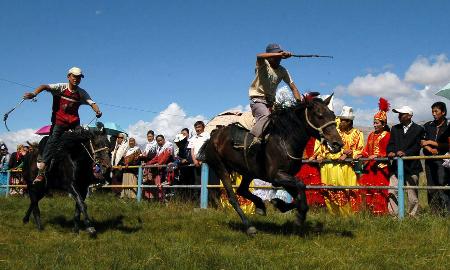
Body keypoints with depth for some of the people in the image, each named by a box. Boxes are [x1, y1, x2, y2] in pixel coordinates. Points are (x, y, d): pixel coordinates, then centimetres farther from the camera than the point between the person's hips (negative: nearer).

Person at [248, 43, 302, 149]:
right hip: (257, 98, -6)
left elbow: (293, 87, 5)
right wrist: (279, 54, -42)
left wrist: (300, 102, -10)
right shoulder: (263, 65, -8)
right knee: (265, 116, -31)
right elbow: (259, 56, -33)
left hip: (271, 100, 6)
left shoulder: (283, 71, 6)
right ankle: (255, 139, -42)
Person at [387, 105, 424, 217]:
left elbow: (417, 146, -8)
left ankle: (412, 215, 13)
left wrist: (405, 153, -23)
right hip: (396, 166, 3)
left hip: (411, 166, -3)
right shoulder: (395, 129, 15)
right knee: (392, 191, -4)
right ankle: (393, 215, 0)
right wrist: (391, 152, -14)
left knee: (412, 194, 3)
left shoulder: (418, 129, 2)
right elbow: (390, 144, 8)